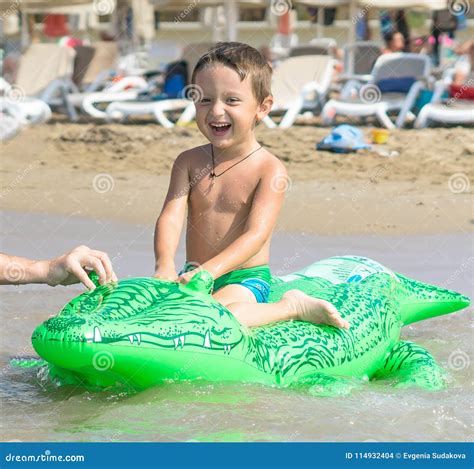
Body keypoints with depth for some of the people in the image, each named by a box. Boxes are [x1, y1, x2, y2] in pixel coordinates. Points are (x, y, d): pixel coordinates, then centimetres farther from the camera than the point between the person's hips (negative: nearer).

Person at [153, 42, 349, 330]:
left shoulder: (269, 169, -8)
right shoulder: (189, 162, 6)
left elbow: (256, 234, -18)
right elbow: (171, 217, -6)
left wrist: (210, 270, -32)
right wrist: (165, 265, -27)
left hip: (246, 279, -6)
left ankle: (291, 307, -9)